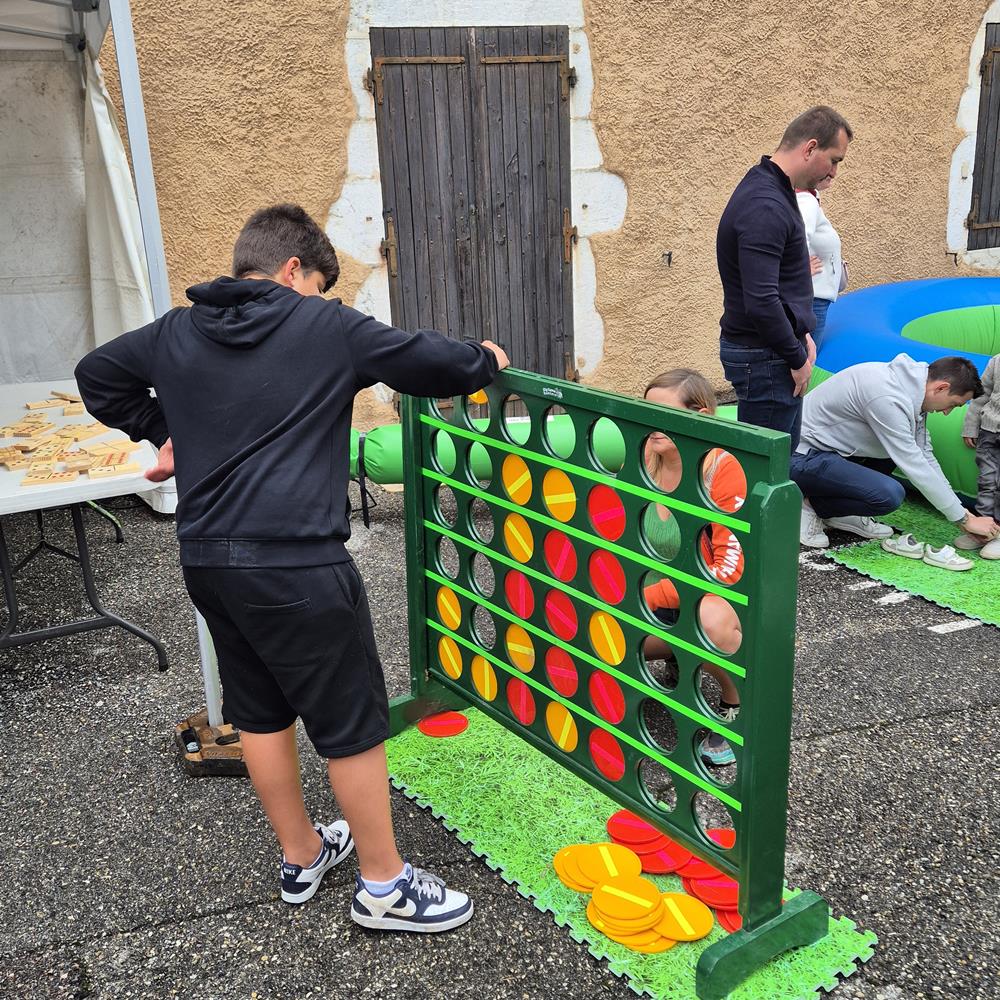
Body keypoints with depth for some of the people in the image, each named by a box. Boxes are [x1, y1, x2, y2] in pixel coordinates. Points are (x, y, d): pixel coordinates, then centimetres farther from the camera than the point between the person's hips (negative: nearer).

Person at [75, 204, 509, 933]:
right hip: (295, 564, -7)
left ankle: (303, 856, 37)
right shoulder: (325, 327, -6)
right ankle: (384, 886, 19)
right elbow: (428, 362, -1)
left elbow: (96, 375, 25)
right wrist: (485, 361, 18)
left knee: (260, 710, 20)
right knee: (353, 721, 6)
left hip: (207, 559, 7)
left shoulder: (175, 333, 11)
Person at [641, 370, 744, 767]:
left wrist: (649, 596, -26)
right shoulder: (646, 460, -4)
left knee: (710, 618, -41)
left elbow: (729, 568, -26)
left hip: (715, 601, -6)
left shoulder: (722, 468, -22)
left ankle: (735, 703, -8)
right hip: (653, 603, 6)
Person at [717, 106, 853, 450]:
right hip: (764, 357, -10)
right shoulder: (765, 207, -22)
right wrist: (797, 358, -16)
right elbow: (761, 302, -28)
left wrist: (800, 335, 13)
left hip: (774, 347, 10)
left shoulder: (770, 190, 11)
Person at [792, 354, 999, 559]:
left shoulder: (909, 380, 3)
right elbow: (915, 467, -22)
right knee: (889, 494, -24)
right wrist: (965, 519, -14)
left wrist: (960, 510, 9)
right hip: (802, 456, -10)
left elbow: (925, 455, 11)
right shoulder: (888, 399, -26)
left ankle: (843, 515, 9)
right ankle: (809, 506, -3)